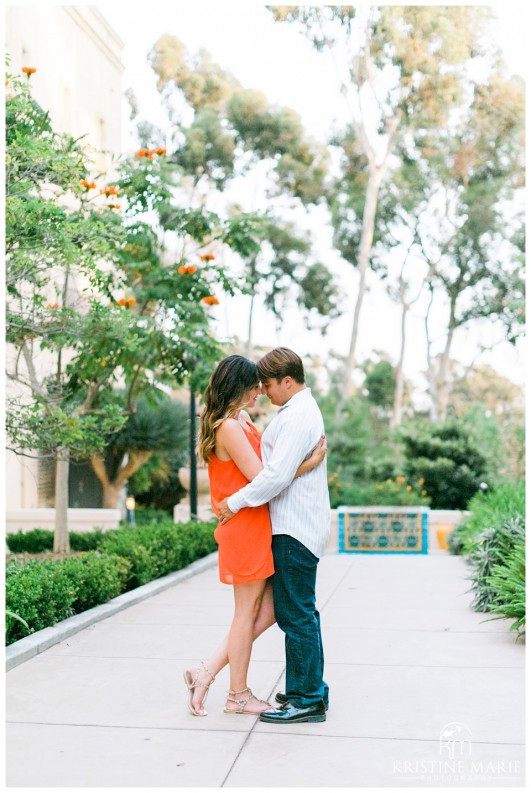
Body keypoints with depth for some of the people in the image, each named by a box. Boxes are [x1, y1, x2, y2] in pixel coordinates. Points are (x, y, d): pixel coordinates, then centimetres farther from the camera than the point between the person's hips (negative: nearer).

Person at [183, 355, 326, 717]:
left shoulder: (243, 422, 14)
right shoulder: (229, 427, -16)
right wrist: (310, 463, -16)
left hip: (258, 528, 10)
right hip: (244, 528, -10)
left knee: (268, 611, 12)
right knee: (248, 612, 3)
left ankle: (206, 673, 18)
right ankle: (238, 695, 19)